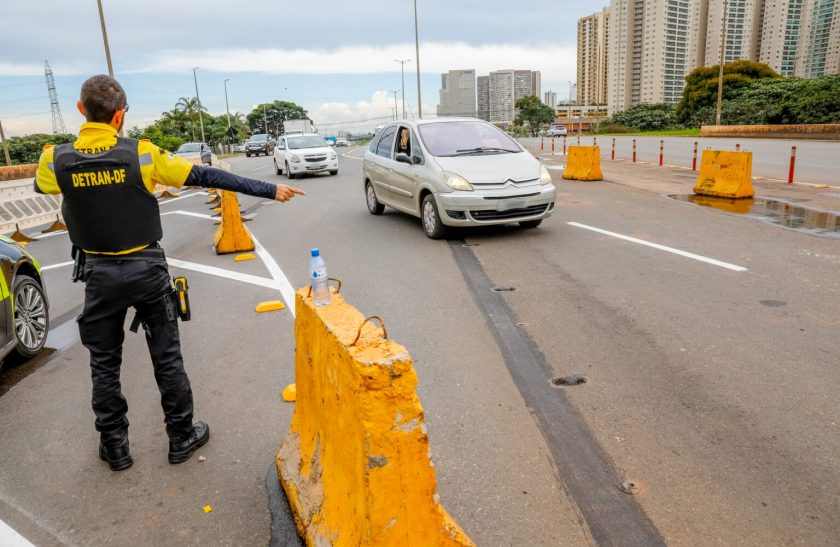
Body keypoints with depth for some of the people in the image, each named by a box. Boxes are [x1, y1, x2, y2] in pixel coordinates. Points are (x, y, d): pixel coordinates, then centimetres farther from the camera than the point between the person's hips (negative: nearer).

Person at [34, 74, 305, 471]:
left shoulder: (57, 160, -7)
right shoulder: (142, 154, -13)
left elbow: (41, 185, 17)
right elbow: (207, 177, -11)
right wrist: (270, 191, -6)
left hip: (100, 274, 2)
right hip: (147, 270, -1)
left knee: (104, 364, 15)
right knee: (167, 357, 11)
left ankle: (114, 447, 27)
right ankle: (182, 437, 23)